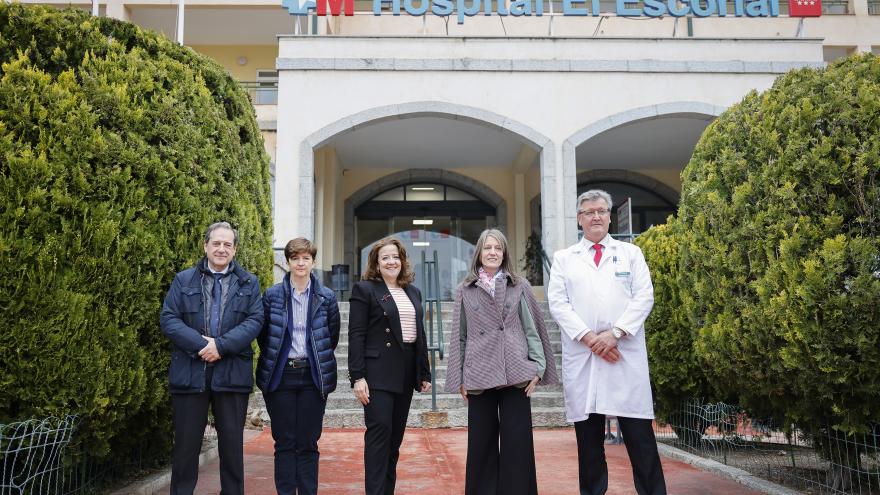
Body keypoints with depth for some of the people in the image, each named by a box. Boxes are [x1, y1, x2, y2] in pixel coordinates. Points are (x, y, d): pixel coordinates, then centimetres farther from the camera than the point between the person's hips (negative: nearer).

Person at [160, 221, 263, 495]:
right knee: (186, 444, 7)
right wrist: (200, 344, -15)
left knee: (232, 442, 8)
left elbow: (255, 320, -3)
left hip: (232, 373, 0)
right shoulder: (183, 280, 9)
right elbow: (168, 318, -2)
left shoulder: (249, 283, 9)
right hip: (189, 372, 0)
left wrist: (221, 345, -16)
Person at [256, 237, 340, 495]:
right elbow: (262, 335, 8)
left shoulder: (327, 297, 2)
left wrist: (318, 361, 9)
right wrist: (275, 361, 8)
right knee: (284, 442, 5)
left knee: (308, 444, 5)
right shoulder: (272, 294, 1)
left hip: (313, 377, 0)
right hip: (281, 376, 0)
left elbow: (333, 336, 9)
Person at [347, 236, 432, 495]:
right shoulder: (364, 289, -2)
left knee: (396, 435, 9)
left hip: (407, 372, 6)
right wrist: (357, 377, -15)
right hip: (378, 372, -6)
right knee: (379, 431, -9)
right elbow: (356, 335, -8)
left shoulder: (413, 292, 16)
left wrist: (425, 373, 13)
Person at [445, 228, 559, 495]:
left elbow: (532, 329, 6)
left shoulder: (519, 286, 8)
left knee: (517, 441, 1)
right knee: (481, 440, 6)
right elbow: (459, 336, 9)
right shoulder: (465, 290, 9)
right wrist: (459, 377, 5)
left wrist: (537, 367, -3)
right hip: (479, 375, 1)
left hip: (515, 373, 0)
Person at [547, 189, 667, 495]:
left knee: (640, 434, -1)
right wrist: (589, 337, -11)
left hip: (627, 354, 0)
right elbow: (557, 303, 2)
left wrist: (615, 333, -11)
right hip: (581, 356, 1)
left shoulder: (631, 253, 13)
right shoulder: (563, 259, 13)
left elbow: (644, 296, 2)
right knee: (588, 438, 5)